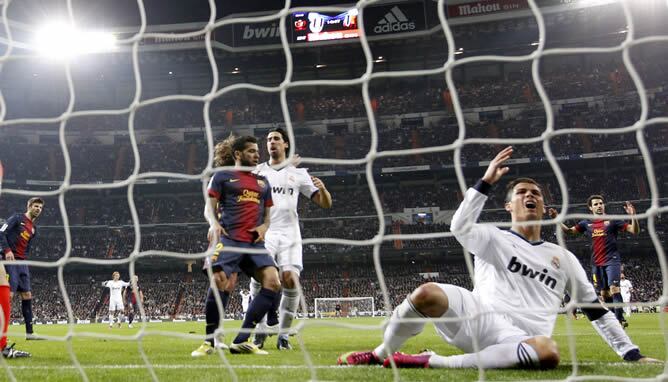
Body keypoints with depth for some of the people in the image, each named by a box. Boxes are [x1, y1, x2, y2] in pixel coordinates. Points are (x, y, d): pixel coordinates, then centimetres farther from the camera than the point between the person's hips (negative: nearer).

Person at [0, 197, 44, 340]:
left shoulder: (34, 229, 19)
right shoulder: (17, 218, -2)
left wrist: (24, 259, 9)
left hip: (22, 262, 8)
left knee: (27, 294, 6)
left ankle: (29, 332, 9)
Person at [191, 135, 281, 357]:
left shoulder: (263, 182, 23)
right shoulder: (222, 176, 10)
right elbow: (209, 207, 6)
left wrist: (264, 226, 4)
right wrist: (214, 224, -14)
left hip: (255, 242, 5)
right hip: (229, 239, -5)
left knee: (273, 281, -15)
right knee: (220, 281, -22)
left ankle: (241, 341, -11)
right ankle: (210, 341, -4)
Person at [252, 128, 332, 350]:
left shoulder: (298, 173, 15)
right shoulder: (257, 172, 15)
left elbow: (325, 204, 10)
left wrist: (322, 188, -11)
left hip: (289, 235, 1)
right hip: (264, 232, 0)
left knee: (291, 281, -13)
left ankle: (284, 335, -1)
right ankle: (260, 331, -10)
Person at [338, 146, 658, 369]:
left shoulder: (562, 257, 25)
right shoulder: (495, 240, 14)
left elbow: (595, 308, 24)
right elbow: (460, 227, -9)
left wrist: (631, 354, 17)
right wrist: (487, 181, -12)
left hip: (520, 340, 2)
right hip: (478, 314, -2)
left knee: (548, 353, -38)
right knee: (427, 294, -31)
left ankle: (433, 362, -32)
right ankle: (380, 354, -6)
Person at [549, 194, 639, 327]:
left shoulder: (612, 220, 1)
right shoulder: (586, 223, 11)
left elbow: (634, 230, -3)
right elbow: (569, 230, 16)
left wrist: (632, 215, -21)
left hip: (612, 260, -4)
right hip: (596, 263, 4)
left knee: (614, 288, -20)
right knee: (603, 293, 7)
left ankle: (620, 318, -22)